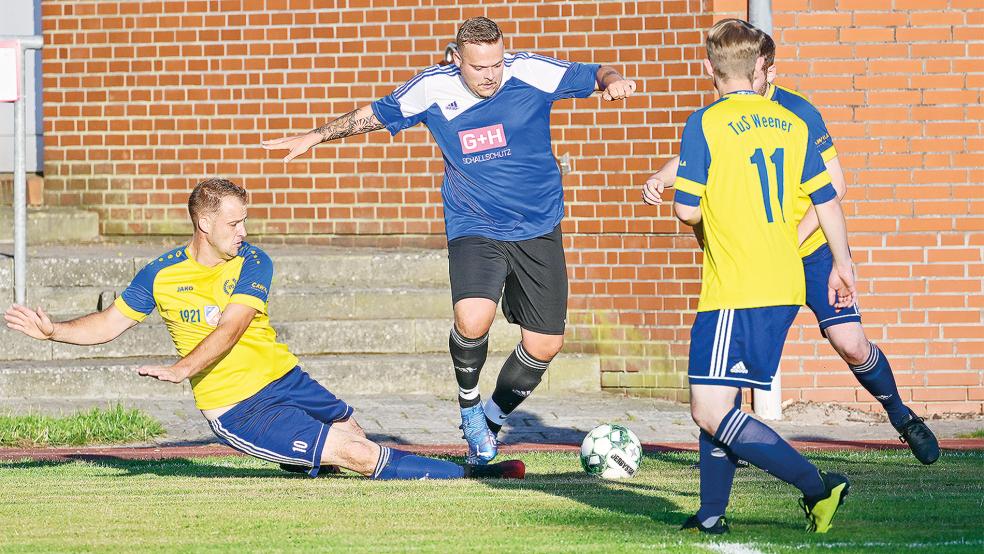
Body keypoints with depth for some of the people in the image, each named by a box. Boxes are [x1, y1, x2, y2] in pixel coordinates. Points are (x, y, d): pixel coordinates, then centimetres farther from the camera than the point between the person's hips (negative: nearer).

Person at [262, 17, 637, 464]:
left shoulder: (531, 73, -11)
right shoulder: (432, 89, -7)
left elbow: (594, 74, -2)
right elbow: (375, 114, 10)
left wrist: (612, 81, -25)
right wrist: (315, 137, 13)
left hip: (538, 230, 1)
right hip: (473, 229, -1)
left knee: (544, 344, 1)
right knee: (472, 321, -27)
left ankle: (494, 418, 28)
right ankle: (469, 406, 2)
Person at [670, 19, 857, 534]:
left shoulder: (705, 124, -9)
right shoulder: (790, 123, 9)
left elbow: (687, 211, -10)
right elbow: (827, 200, 13)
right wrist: (842, 265, 23)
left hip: (736, 292, -8)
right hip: (786, 289, 8)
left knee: (711, 412, -9)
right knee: (718, 402, 18)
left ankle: (817, 486, -16)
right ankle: (712, 513, 17)